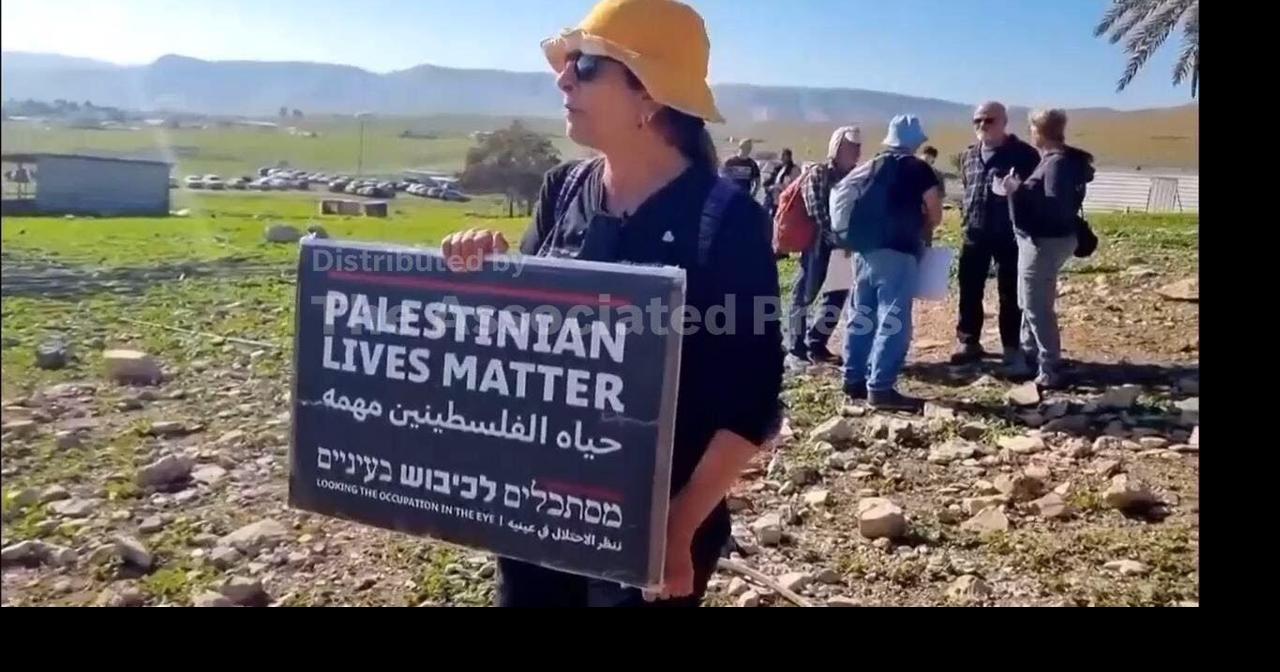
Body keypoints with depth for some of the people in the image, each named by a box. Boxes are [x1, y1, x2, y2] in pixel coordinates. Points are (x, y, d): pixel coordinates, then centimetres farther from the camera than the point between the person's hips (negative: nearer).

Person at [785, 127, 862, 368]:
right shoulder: (818, 174, -9)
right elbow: (818, 214, -19)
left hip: (843, 245, 7)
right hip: (818, 244, -7)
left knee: (838, 295, 9)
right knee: (805, 295, 1)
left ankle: (816, 346, 20)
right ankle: (795, 350, 8)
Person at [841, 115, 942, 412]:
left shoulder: (873, 165, 14)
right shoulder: (918, 168, -2)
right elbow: (935, 215, 1)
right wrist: (922, 231, 19)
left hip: (864, 248, 7)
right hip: (897, 252, -6)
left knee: (861, 316, 13)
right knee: (893, 321, -4)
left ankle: (854, 379, 18)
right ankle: (880, 387, -6)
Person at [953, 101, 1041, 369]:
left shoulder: (1023, 154, -6)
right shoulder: (969, 155, 11)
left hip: (1010, 235, -5)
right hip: (975, 234, 5)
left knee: (1010, 294, 3)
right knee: (969, 291, 8)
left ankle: (1012, 348, 13)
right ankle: (969, 342, 19)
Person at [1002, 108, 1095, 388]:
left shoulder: (1059, 162, -18)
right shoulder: (1053, 159, 13)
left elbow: (1056, 206, -27)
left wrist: (1018, 190, -23)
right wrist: (1020, 188, 6)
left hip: (1046, 241, -11)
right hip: (1039, 239, 11)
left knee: (1037, 307, -6)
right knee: (1029, 303, 19)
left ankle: (1050, 369, 0)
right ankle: (1029, 357, 29)